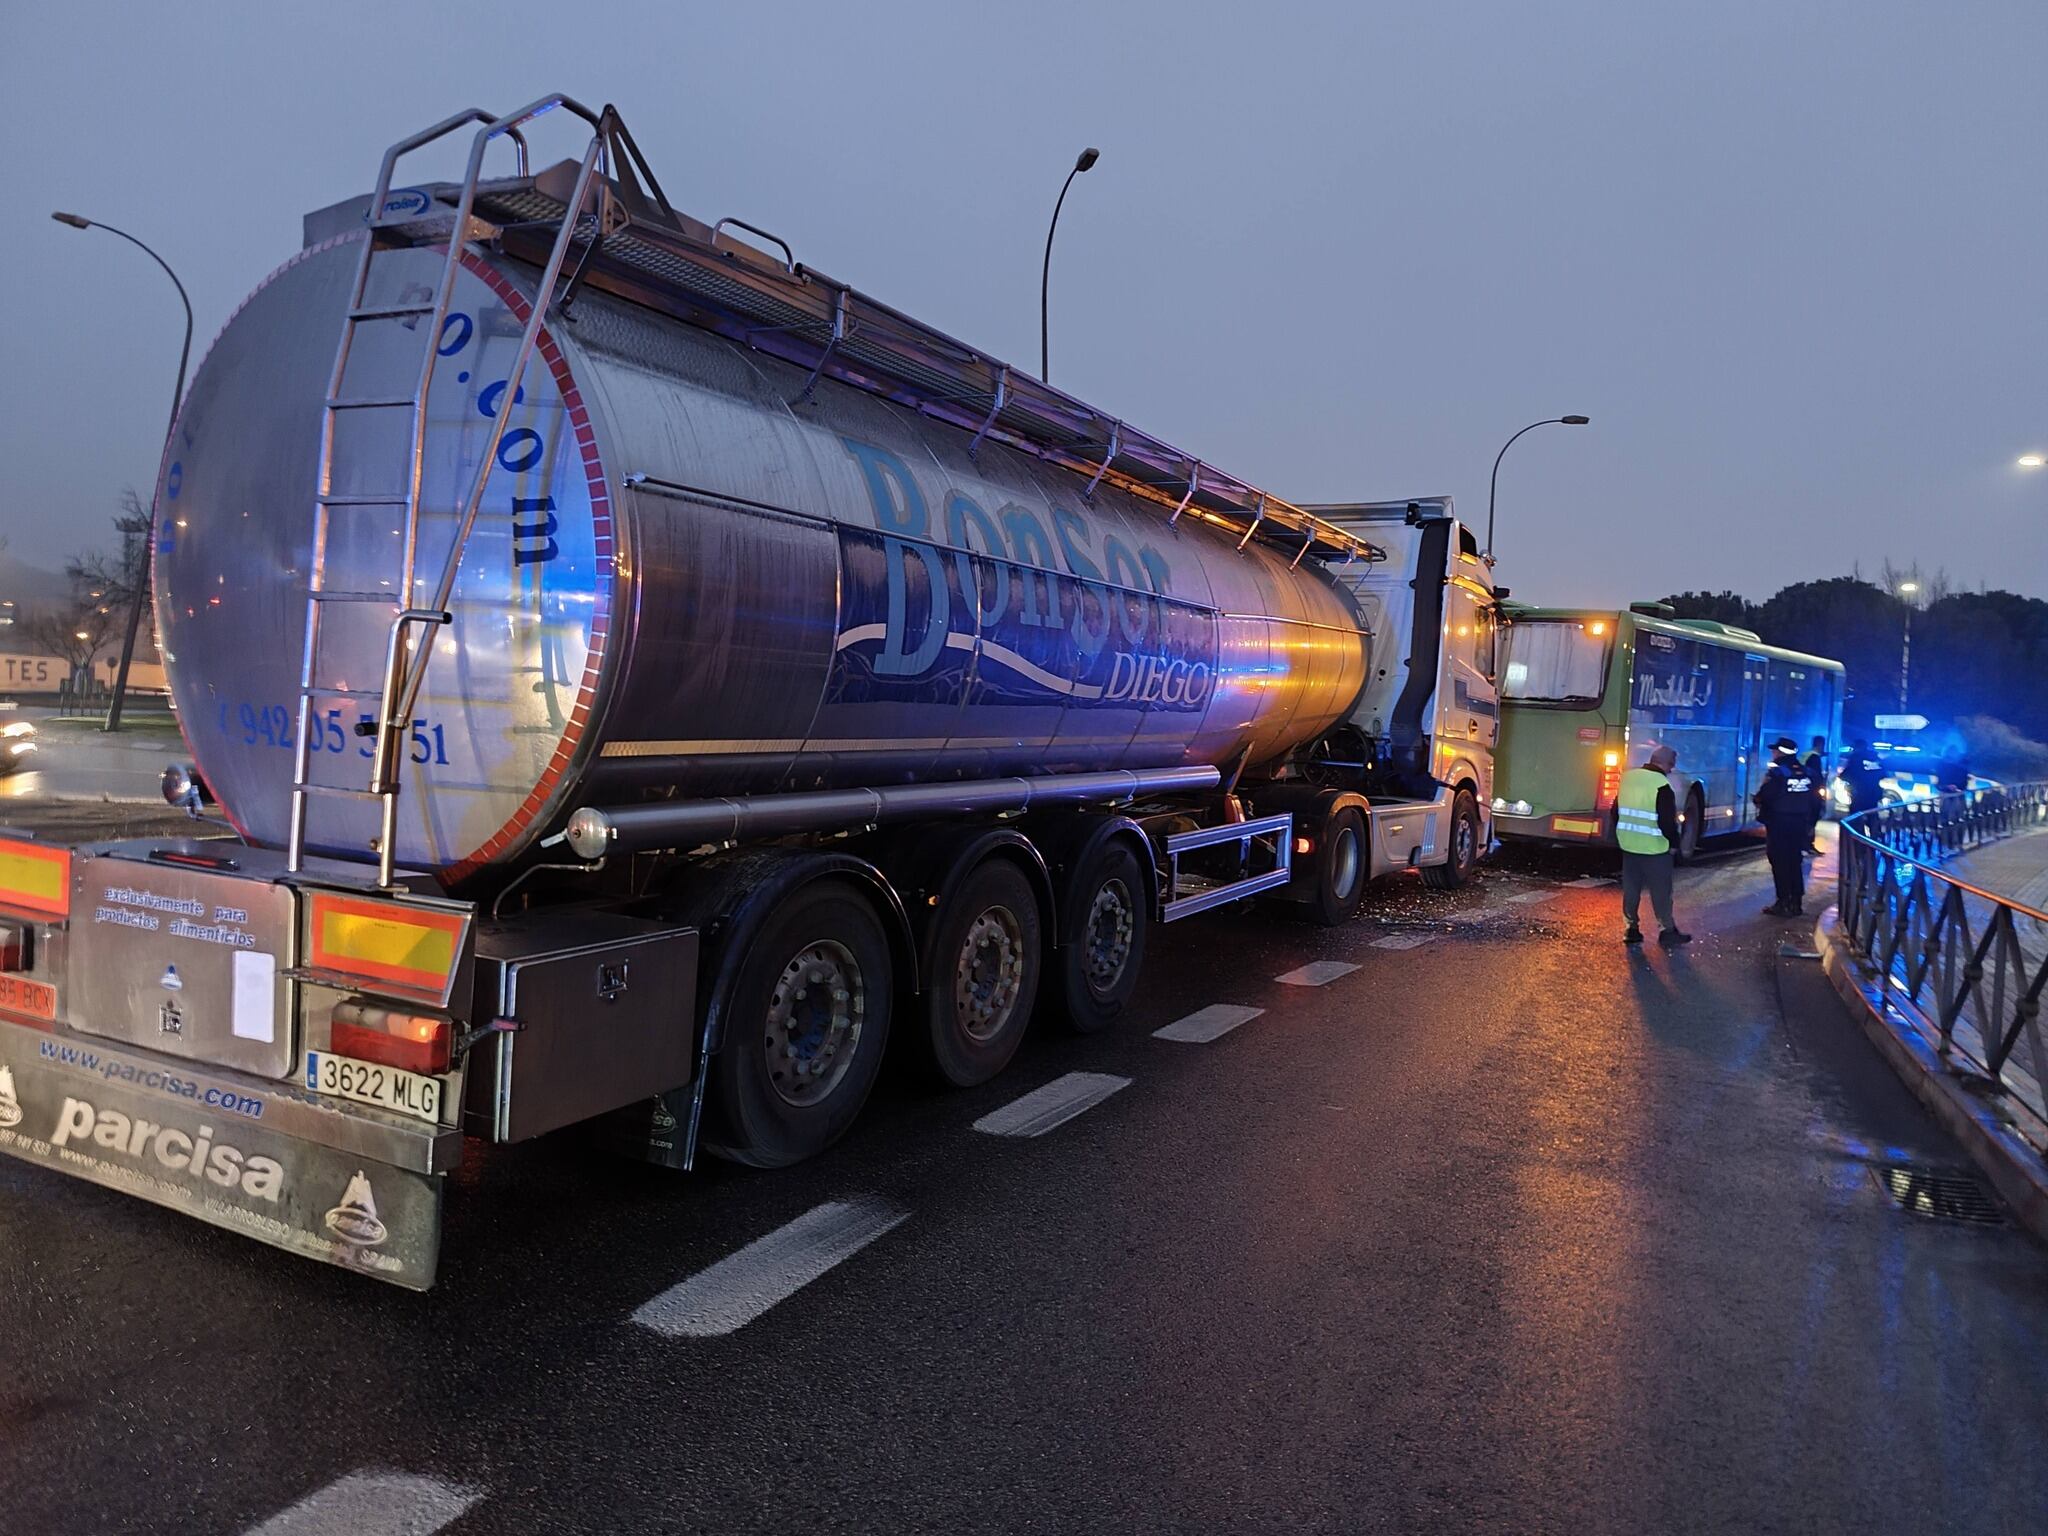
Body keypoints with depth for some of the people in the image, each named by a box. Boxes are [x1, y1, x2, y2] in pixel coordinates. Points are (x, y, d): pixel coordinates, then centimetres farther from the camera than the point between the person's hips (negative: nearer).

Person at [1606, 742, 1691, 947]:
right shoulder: (1662, 785, -17)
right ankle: (1667, 930, 12)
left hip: (1629, 845, 6)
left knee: (1631, 888, 12)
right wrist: (1673, 842, -2)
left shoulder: (1628, 777, 5)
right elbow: (1667, 821, -17)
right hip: (1655, 848, -6)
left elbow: (1615, 811, 13)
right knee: (1660, 891, 5)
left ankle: (1632, 928, 16)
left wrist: (1619, 835, 22)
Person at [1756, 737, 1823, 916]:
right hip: (1800, 825, 7)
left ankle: (1783, 903, -3)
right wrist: (1810, 823, 18)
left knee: (1780, 863, -2)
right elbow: (1815, 801, 12)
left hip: (1779, 825, -7)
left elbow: (1764, 798, -18)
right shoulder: (1805, 773, 10)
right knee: (1795, 863, 12)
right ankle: (1796, 903, 15)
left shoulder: (1777, 773, -12)